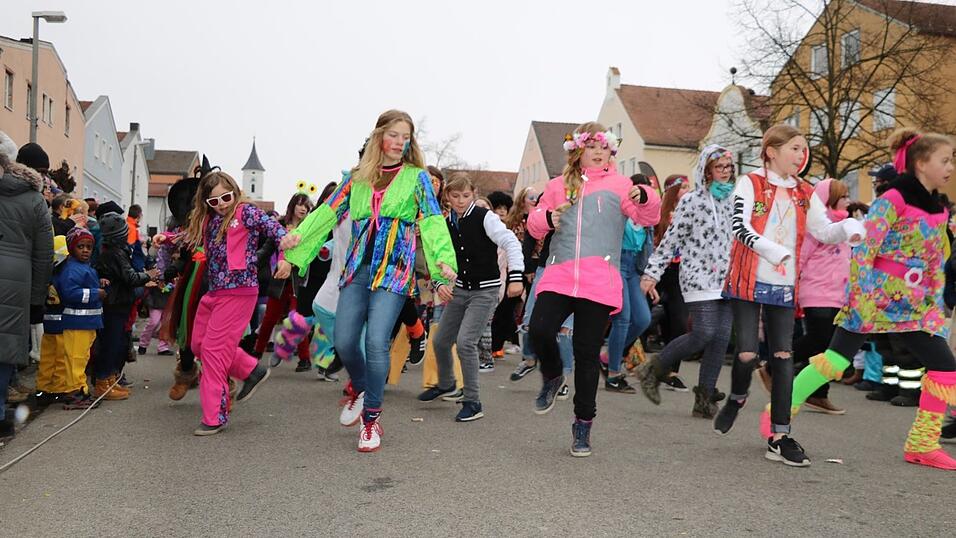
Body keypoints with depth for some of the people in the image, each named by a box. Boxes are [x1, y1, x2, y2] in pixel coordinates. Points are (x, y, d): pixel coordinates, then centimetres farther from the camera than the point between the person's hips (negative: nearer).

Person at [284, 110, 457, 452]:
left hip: (394, 272, -3)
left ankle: (371, 418, 3)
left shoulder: (416, 177, 4)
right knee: (344, 341, -1)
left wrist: (443, 258, -24)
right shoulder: (358, 177, 14)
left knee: (376, 342, -14)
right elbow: (328, 212, 11)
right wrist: (294, 245, 2)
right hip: (357, 269, 3)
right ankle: (359, 388, 33)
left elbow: (432, 221, -7)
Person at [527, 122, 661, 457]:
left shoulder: (618, 184, 9)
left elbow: (649, 218, -3)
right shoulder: (559, 185, 18)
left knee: (587, 351, 2)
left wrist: (645, 198, -24)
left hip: (599, 282, -2)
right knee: (540, 331, -18)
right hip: (559, 275, 2)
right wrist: (547, 219, -2)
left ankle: (583, 423, 17)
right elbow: (534, 226, 20)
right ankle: (552, 377, 16)